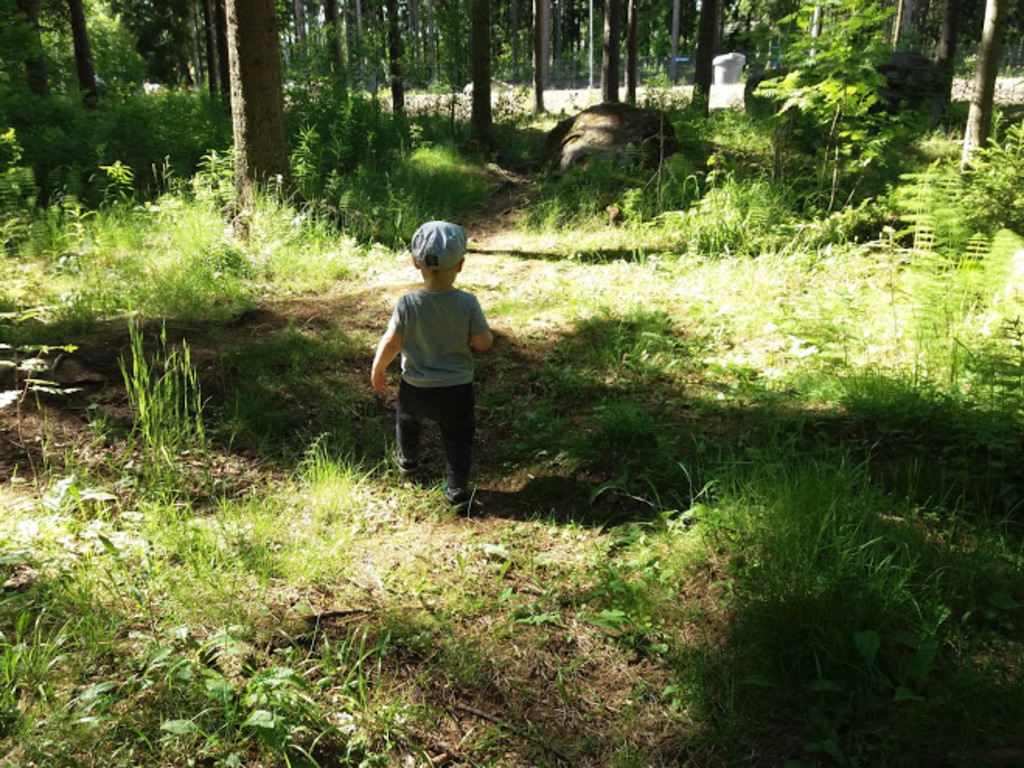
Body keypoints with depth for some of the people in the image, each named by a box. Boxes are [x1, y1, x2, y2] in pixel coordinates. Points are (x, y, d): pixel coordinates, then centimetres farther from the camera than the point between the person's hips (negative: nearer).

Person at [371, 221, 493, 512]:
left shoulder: (407, 303, -19)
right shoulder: (467, 303, -19)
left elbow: (391, 344, -15)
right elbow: (484, 343, -12)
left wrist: (377, 370, 2)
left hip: (415, 387, 2)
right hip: (457, 388, -1)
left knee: (407, 422, 31)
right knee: (457, 437, 15)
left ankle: (408, 460, 55)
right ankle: (457, 490, 15)